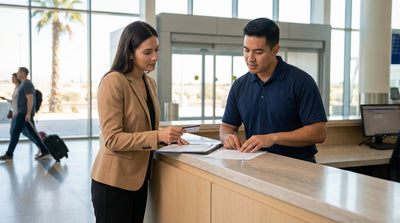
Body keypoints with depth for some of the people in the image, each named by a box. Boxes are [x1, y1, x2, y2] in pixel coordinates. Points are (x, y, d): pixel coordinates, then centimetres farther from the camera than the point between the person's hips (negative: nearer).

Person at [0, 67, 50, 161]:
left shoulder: (27, 84, -14)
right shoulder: (24, 84, 19)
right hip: (23, 113, 10)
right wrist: (18, 112, 25)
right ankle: (44, 151, 6)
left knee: (15, 132, -5)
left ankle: (9, 154, 1)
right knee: (31, 133, 7)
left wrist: (28, 114, -26)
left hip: (25, 113, -10)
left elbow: (30, 99, -21)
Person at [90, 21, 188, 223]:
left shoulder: (149, 83, 10)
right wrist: (158, 136, -28)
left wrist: (167, 136, 1)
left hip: (139, 179, 8)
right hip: (114, 182, -8)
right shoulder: (113, 82, -16)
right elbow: (112, 139, -21)